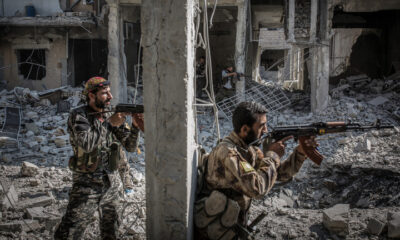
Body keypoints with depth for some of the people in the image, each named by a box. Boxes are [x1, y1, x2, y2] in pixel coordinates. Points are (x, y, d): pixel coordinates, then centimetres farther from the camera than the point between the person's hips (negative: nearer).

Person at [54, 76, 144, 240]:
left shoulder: (112, 115, 3)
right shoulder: (78, 116, -12)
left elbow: (130, 146, 2)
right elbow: (87, 144, -28)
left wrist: (135, 127, -15)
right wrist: (110, 123, -23)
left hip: (112, 183, 5)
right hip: (87, 185, -5)